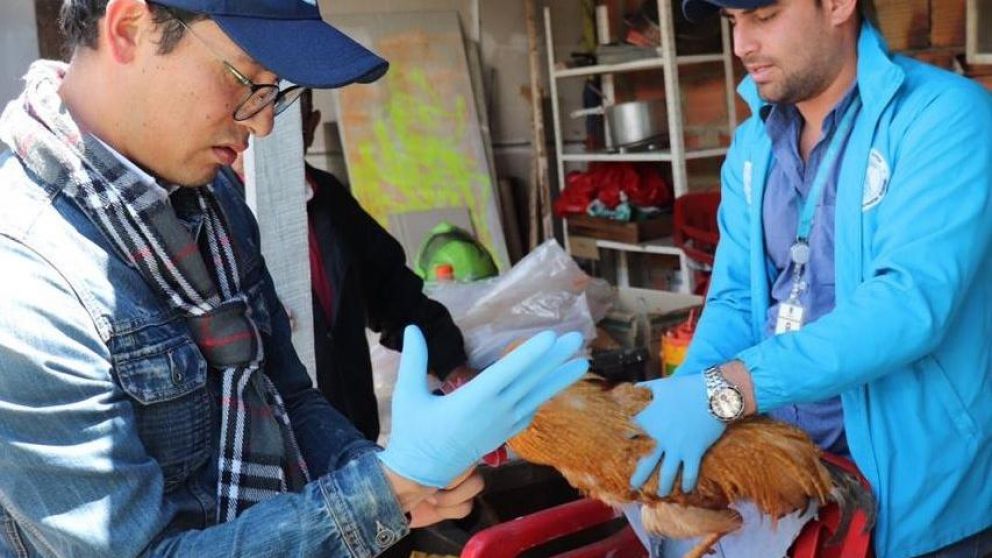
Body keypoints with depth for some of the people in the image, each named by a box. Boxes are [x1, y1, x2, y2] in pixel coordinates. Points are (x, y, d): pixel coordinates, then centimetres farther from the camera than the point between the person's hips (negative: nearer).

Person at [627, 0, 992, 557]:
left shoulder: (945, 117, -16)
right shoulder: (752, 144, 5)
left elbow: (911, 302, -28)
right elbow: (736, 300, 3)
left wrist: (725, 389, -37)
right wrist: (680, 395, -16)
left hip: (918, 488, -5)